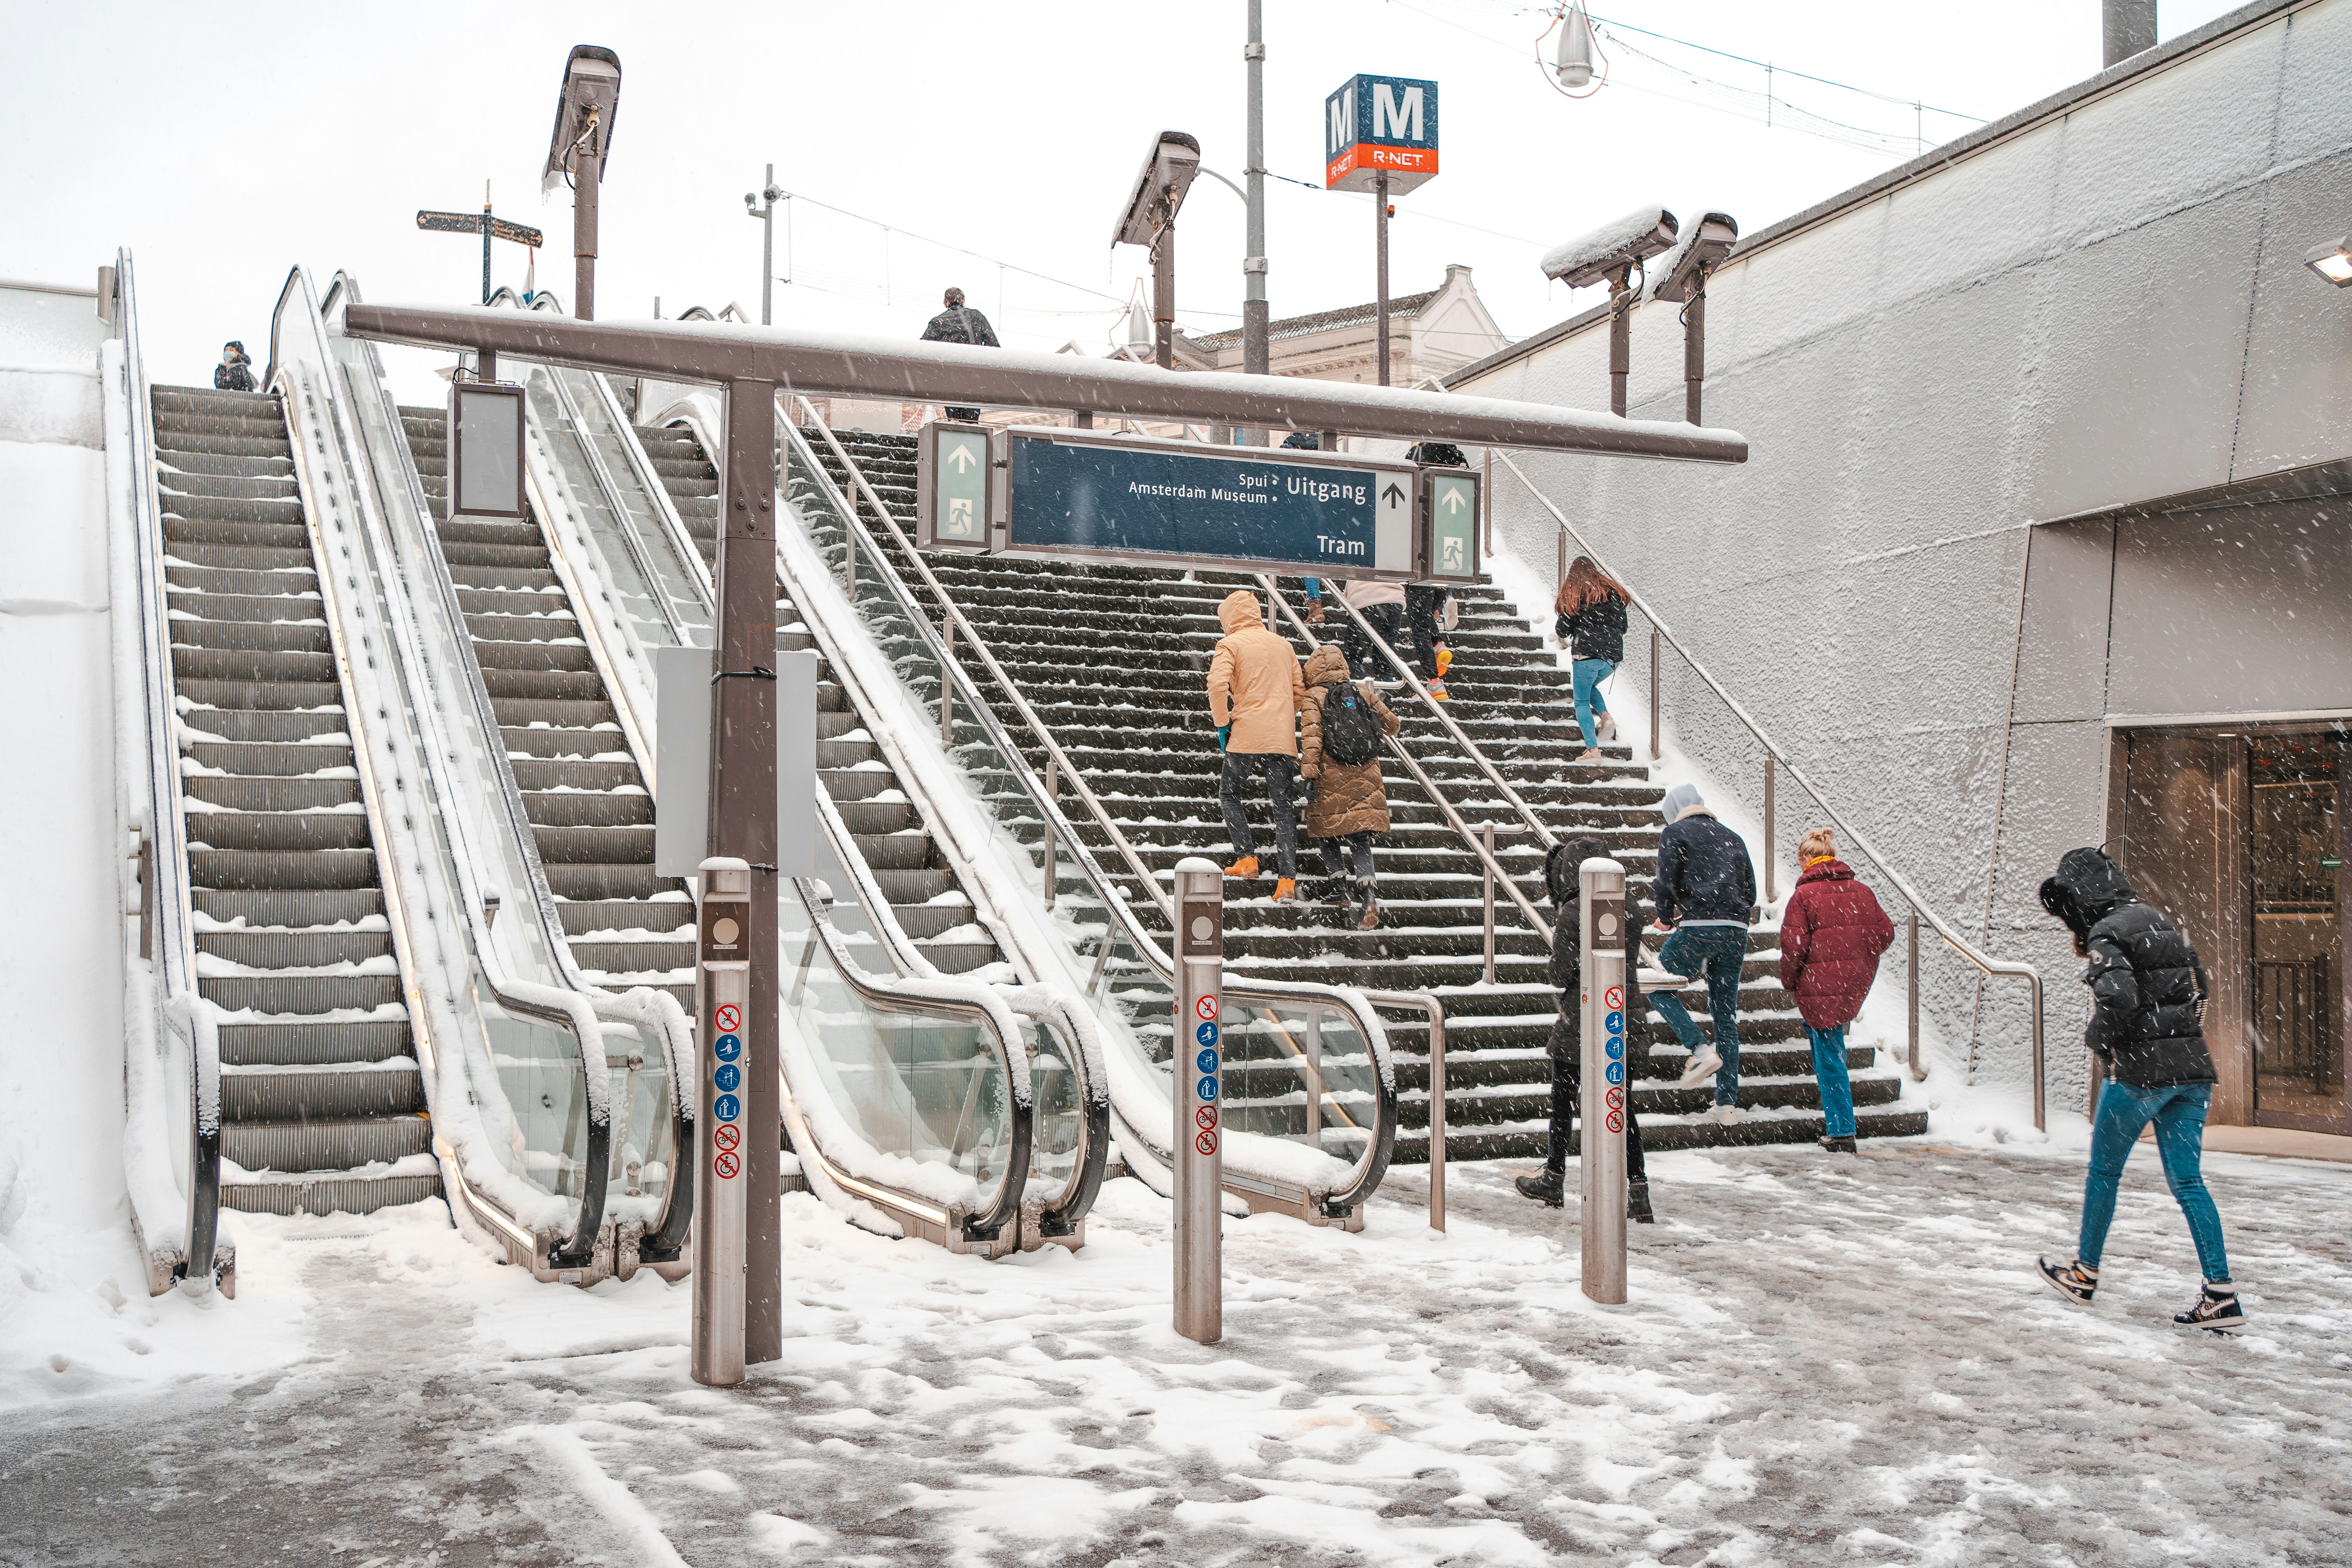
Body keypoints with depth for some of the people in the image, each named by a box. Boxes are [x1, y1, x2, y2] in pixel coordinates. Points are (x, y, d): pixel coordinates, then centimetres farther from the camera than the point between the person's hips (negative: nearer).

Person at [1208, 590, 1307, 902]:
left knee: (1229, 793, 16)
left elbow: (1218, 684, -14)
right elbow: (1300, 690, 16)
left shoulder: (1231, 644, -1)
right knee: (1284, 805, 5)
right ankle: (1288, 878, -2)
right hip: (1284, 740, 4)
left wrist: (1222, 724, -4)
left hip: (1247, 737, -4)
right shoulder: (1283, 645, 15)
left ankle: (1247, 858, 4)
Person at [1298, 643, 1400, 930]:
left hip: (1332, 778, -3)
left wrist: (1309, 773, -17)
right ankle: (1366, 892, -11)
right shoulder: (1363, 693, 10)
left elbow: (1312, 735, -14)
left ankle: (1336, 881, 4)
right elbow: (1391, 725, 17)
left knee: (1326, 832, 15)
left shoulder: (1314, 697, -1)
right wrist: (1374, 702, 36)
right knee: (1360, 837, 5)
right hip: (1366, 777, 3)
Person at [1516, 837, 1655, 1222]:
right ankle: (1638, 1192, 5)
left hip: (1582, 1021, -5)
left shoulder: (1571, 914, -14)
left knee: (1563, 1101, 12)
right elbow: (1629, 961, 11)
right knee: (1623, 1106, 9)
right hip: (1626, 1020, 5)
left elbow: (1561, 976, -11)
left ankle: (1554, 1179, 24)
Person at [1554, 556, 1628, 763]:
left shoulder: (1573, 594, 1)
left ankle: (1592, 749, -11)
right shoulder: (1613, 592, 13)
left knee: (1582, 702, 4)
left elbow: (1562, 629, 2)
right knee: (1590, 687, 28)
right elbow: (1623, 627, 18)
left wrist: (1563, 641, 24)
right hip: (1614, 656, 5)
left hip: (1587, 654, -5)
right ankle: (1606, 717, 1)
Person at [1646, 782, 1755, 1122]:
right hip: (1736, 930, 5)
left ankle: (1702, 1051, -7)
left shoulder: (1675, 833, 3)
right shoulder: (1731, 837, 20)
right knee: (1726, 1014, 10)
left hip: (1697, 929, -5)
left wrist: (1666, 918, 11)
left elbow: (1667, 883, -7)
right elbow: (1750, 893, 20)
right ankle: (1727, 1103, 9)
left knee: (1660, 988, 14)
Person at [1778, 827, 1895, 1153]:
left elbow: (1794, 947, -11)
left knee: (1830, 1056, -1)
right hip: (1858, 984, 6)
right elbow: (1885, 934, 9)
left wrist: (1789, 983, 4)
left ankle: (1841, 1132, 1)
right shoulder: (1861, 891, 6)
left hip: (1821, 986, -6)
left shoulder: (1804, 896, -10)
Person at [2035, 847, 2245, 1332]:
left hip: (2139, 1073, -7)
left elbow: (2118, 1000, -24)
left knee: (2104, 1172, 10)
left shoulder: (2106, 934, -12)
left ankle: (2084, 1274, 22)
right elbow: (2198, 986, 21)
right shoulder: (2162, 923, 14)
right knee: (2187, 1181, 7)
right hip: (2192, 1067, 7)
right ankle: (2221, 1294, -1)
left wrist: (2096, 1038, -6)